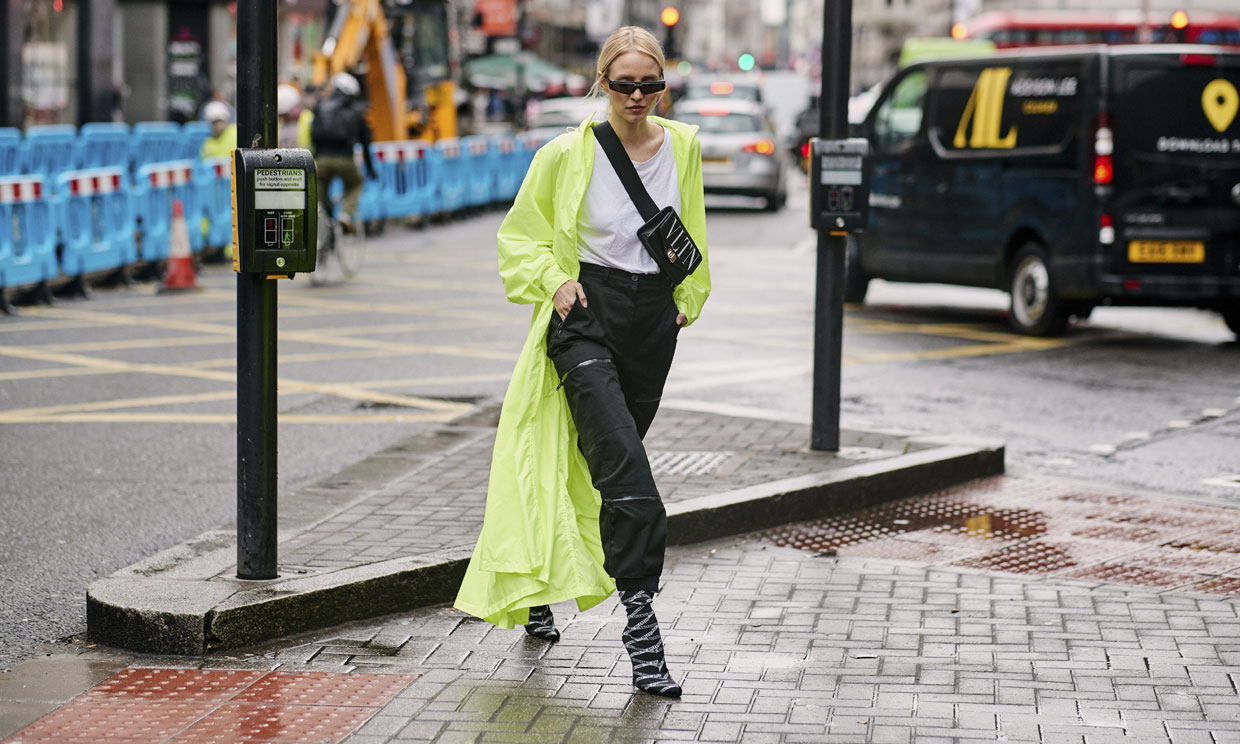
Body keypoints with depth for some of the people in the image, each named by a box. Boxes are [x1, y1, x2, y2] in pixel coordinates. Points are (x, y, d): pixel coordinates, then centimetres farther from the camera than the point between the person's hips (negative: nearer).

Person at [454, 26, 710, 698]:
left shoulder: (683, 147, 6)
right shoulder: (567, 155, -5)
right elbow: (521, 235, 6)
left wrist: (688, 297, 16)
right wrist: (555, 281, -9)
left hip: (654, 318, 5)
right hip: (586, 314, -5)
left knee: (598, 466, 13)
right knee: (625, 467, -18)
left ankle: (535, 589, 34)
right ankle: (640, 620, -19)